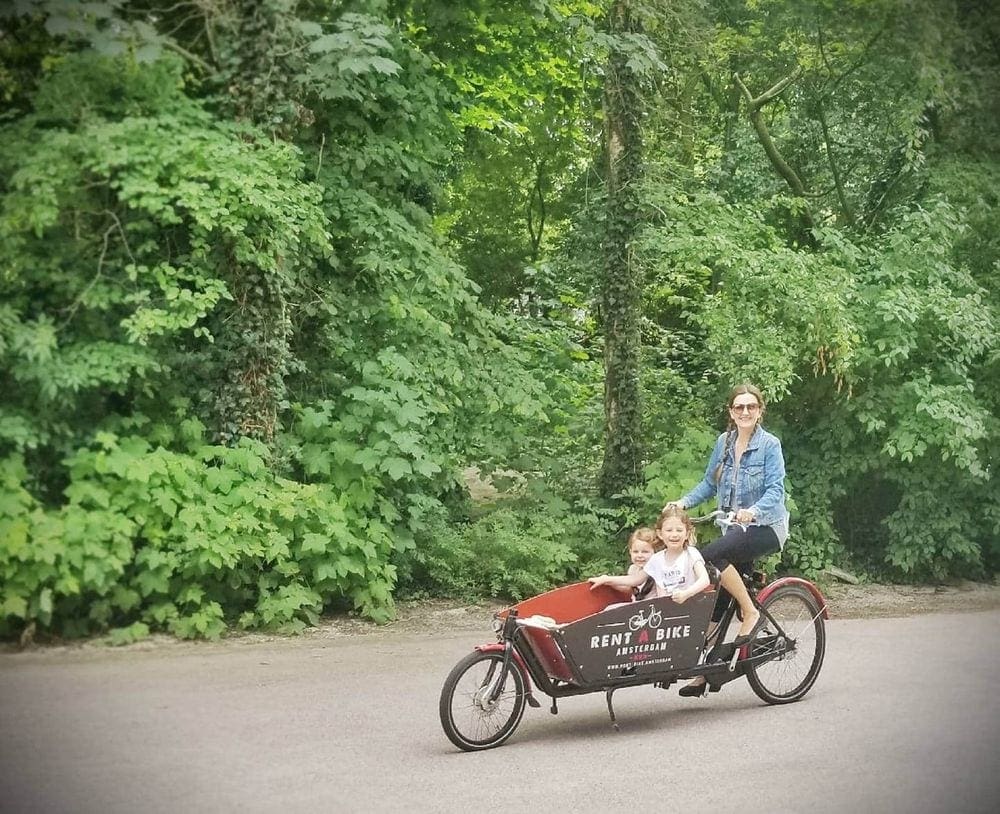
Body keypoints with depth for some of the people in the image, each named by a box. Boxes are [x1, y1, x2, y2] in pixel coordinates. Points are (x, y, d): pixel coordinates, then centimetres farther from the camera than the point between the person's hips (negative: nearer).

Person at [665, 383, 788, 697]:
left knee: (711, 554, -30)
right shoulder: (724, 442, 8)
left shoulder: (769, 444, -9)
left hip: (765, 526, -6)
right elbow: (709, 483, 12)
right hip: (736, 528, 6)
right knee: (718, 599, -1)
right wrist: (684, 502, -4)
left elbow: (775, 489, -17)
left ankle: (750, 613, -15)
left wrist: (752, 510, -35)